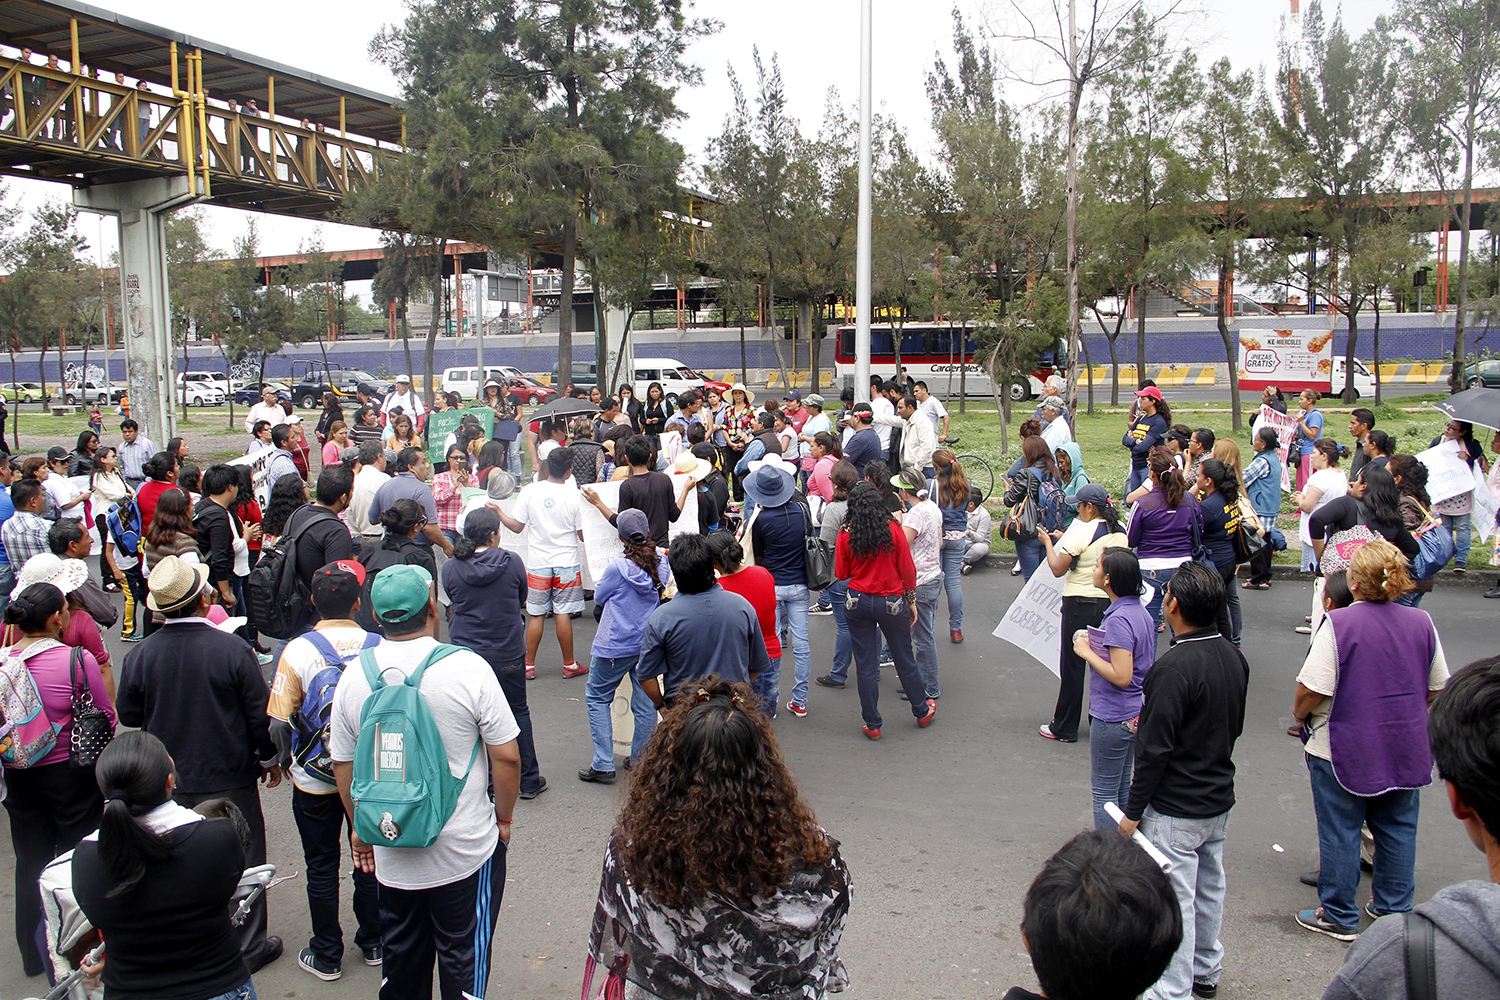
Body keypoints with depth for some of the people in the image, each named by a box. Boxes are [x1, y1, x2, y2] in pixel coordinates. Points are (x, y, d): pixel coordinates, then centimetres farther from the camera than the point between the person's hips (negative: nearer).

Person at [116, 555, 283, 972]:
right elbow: (260, 714, -12)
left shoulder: (140, 655, -12)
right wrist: (269, 758, 4)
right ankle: (249, 946, 23)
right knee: (242, 859, 12)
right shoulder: (233, 649, -20)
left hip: (167, 783, 3)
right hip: (229, 779, -3)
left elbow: (128, 715, 2)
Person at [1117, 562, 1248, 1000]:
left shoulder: (1173, 667, -26)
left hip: (1176, 809, -9)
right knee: (1209, 889, 22)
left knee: (1174, 901, 3)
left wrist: (1134, 811, -14)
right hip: (1220, 799, 9)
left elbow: (1155, 749, -23)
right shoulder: (1233, 657, 0)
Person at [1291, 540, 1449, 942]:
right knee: (1398, 829, 18)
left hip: (1345, 749, -5)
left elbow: (1313, 688, -20)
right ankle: (1394, 909, 30)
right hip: (1406, 748, 5)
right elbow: (1436, 687, 9)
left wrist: (1300, 713, 1)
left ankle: (1338, 917, 18)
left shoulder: (1339, 624, -19)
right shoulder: (1421, 623, -3)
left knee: (1339, 833, 7)